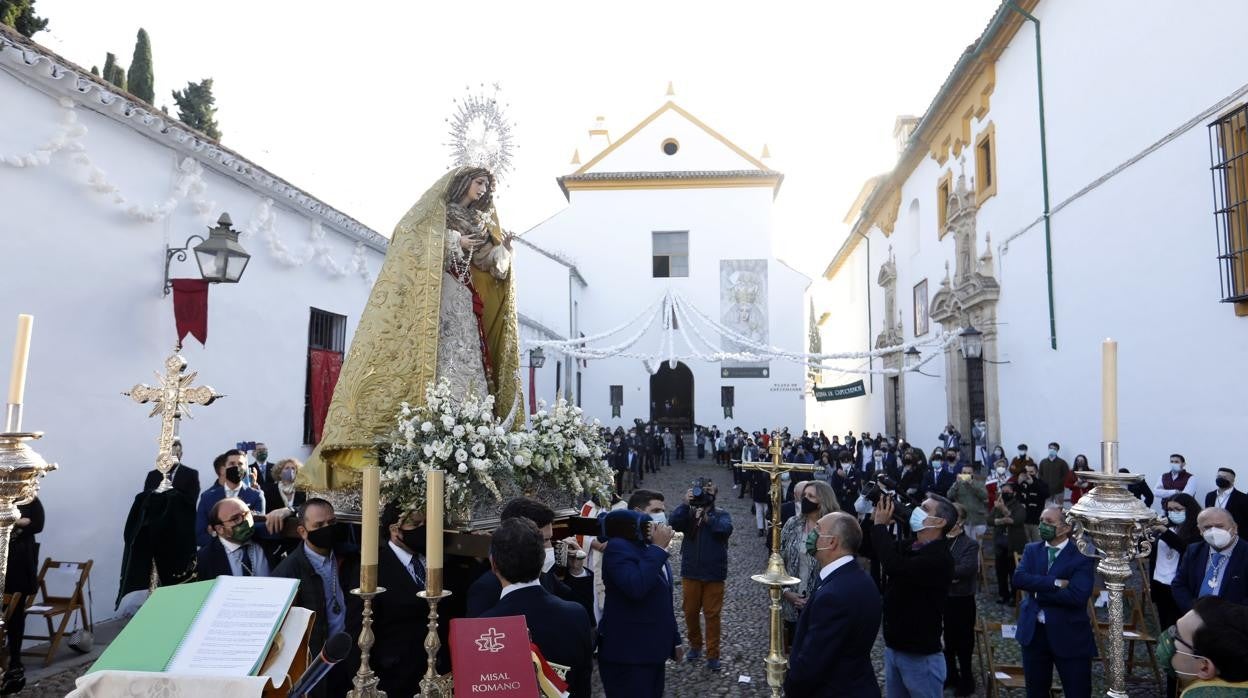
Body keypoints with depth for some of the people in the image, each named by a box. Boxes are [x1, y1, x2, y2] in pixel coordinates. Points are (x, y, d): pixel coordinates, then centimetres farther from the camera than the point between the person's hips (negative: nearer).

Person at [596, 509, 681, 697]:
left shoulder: (651, 549, 11)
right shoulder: (618, 547, -15)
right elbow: (635, 587, -32)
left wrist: (674, 639, 21)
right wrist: (659, 548, -24)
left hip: (653, 649, 8)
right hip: (627, 653, -8)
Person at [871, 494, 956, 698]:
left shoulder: (939, 558, -20)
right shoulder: (907, 547, 5)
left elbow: (896, 567, -34)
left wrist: (880, 525, -22)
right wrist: (873, 518, -7)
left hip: (920, 655, -7)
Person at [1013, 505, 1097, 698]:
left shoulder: (1083, 557, -10)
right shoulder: (1031, 550, 5)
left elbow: (1078, 595, -23)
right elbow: (1018, 578, -12)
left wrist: (1038, 592, -15)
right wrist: (1055, 583, -21)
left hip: (1070, 636, -4)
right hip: (1033, 632, 4)